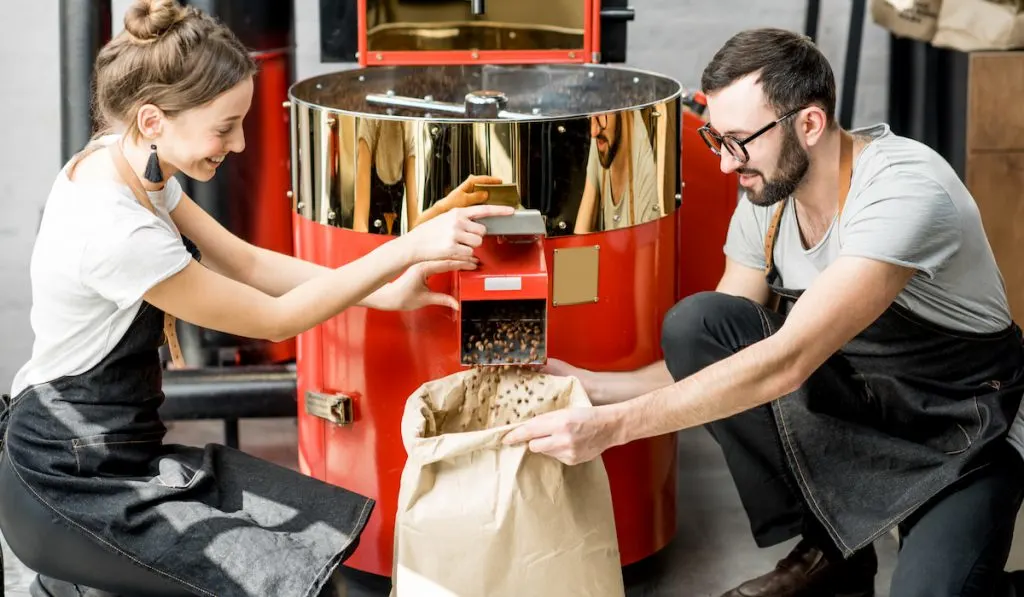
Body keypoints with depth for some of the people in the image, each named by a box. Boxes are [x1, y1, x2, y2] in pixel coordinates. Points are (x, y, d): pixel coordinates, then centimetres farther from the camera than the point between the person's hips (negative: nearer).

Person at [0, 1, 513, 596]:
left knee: (328, 529, 4)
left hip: (125, 449, 9)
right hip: (71, 486, -9)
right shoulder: (115, 233, -29)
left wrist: (382, 292, 0)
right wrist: (407, 249, -18)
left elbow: (246, 263, 7)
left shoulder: (123, 161, -1)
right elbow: (275, 319, -18)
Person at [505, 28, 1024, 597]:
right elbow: (714, 358, 5)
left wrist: (613, 425, -36)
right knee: (695, 325, -16)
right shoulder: (767, 199, -4)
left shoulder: (906, 190, -28)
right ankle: (829, 551, -3)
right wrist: (587, 384, -9)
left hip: (960, 428, -7)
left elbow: (786, 362, -35)